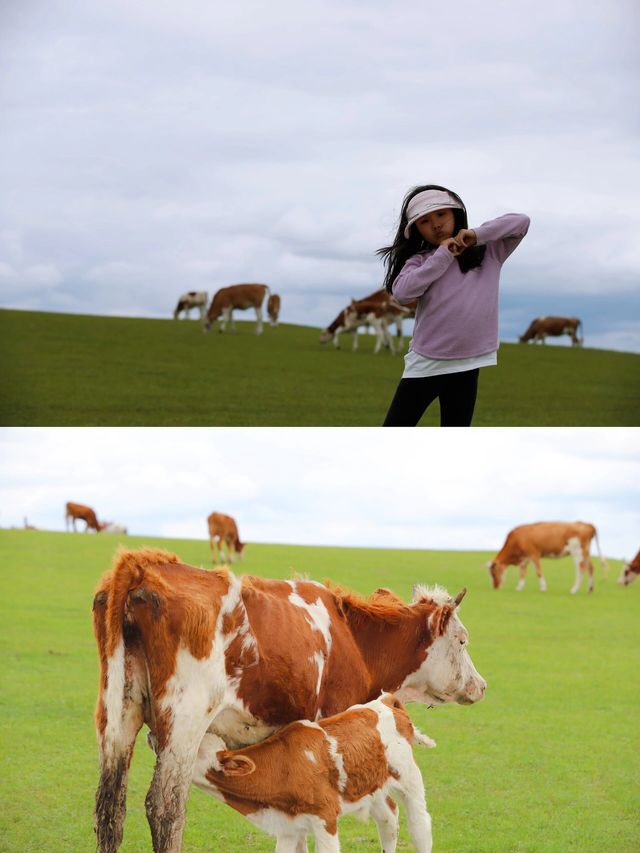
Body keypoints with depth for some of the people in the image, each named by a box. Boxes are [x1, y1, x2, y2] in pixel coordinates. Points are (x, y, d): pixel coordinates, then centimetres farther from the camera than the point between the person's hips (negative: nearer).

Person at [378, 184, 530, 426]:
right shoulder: (419, 261, 5)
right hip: (425, 363, 0)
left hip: (466, 365, 0)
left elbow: (521, 222, 4)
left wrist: (477, 234, -6)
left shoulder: (488, 252, 8)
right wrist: (443, 256, -10)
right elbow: (401, 292, -13)